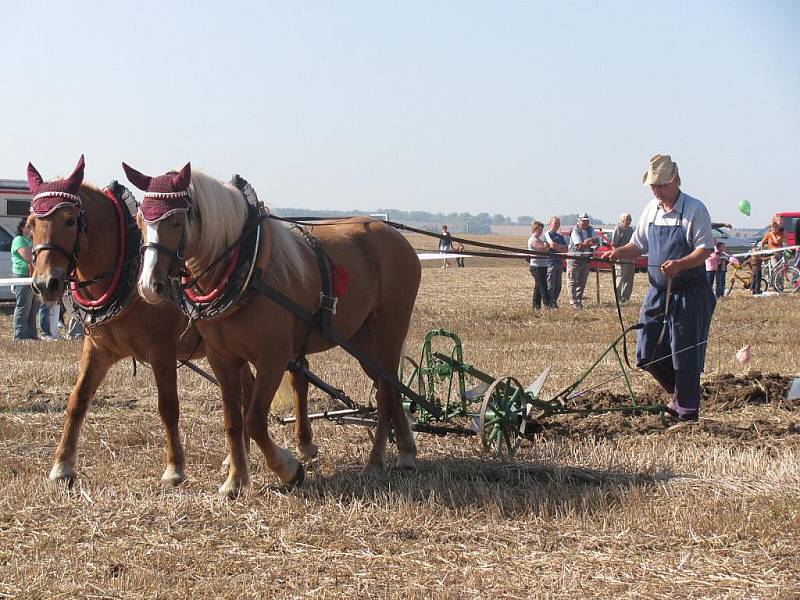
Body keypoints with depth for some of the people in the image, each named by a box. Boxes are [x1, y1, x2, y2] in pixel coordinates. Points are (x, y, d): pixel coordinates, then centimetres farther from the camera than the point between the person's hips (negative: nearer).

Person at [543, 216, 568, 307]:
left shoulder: (560, 236, 20)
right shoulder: (547, 234, 0)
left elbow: (566, 249, 11)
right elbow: (552, 245, -15)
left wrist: (557, 246, -7)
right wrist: (561, 247, 0)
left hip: (560, 262, 7)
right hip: (551, 261, -7)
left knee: (558, 285, 6)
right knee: (550, 285, -7)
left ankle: (554, 302, 12)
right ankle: (550, 303, -6)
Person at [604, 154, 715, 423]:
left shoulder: (695, 210, -10)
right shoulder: (651, 210, 9)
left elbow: (705, 250, -15)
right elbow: (639, 245, 17)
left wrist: (679, 264, -31)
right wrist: (620, 253, -4)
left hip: (689, 293, -6)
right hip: (658, 291, 6)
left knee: (685, 355, -1)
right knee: (648, 354, 5)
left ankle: (687, 410, 13)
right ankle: (680, 393, 27)